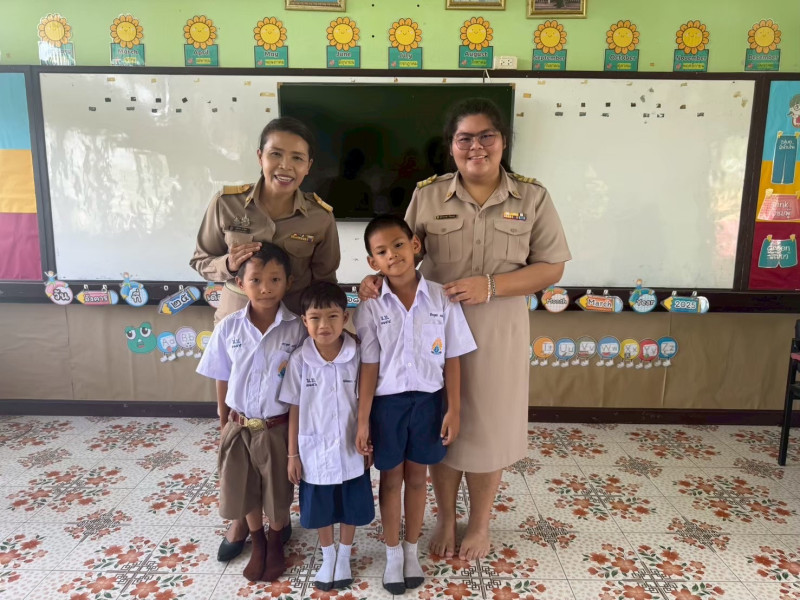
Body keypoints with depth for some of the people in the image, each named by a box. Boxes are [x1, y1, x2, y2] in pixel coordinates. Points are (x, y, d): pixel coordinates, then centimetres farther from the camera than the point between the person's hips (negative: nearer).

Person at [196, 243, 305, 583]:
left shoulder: (298, 329, -14)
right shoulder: (229, 327, -8)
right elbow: (222, 379, 3)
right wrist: (225, 424, 9)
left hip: (279, 428, -2)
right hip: (239, 427, 2)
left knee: (278, 494, 16)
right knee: (245, 492, 18)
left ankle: (275, 545, 44)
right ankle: (257, 544, 45)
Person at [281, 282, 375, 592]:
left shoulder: (357, 355, -13)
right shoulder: (299, 360, -11)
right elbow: (295, 409, -4)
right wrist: (293, 454, 0)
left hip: (351, 450, 0)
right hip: (315, 451, 0)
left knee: (351, 509, 17)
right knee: (320, 511, 18)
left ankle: (344, 556, 42)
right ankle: (328, 557, 43)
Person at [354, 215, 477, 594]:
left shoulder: (442, 299, -8)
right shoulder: (370, 307, -9)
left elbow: (452, 359, -2)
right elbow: (369, 366, -7)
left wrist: (454, 409, -2)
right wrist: (363, 420, -7)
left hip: (427, 400, 1)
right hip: (387, 402, 0)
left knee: (417, 476, 16)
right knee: (391, 478, 15)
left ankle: (412, 549, 37)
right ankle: (393, 553, 35)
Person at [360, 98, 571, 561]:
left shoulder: (532, 197, -5)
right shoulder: (427, 195, -2)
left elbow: (551, 268, -5)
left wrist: (490, 287, -18)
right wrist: (380, 279, -20)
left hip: (498, 332, -1)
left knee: (488, 426, 12)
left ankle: (480, 523, 38)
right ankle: (446, 518, 38)